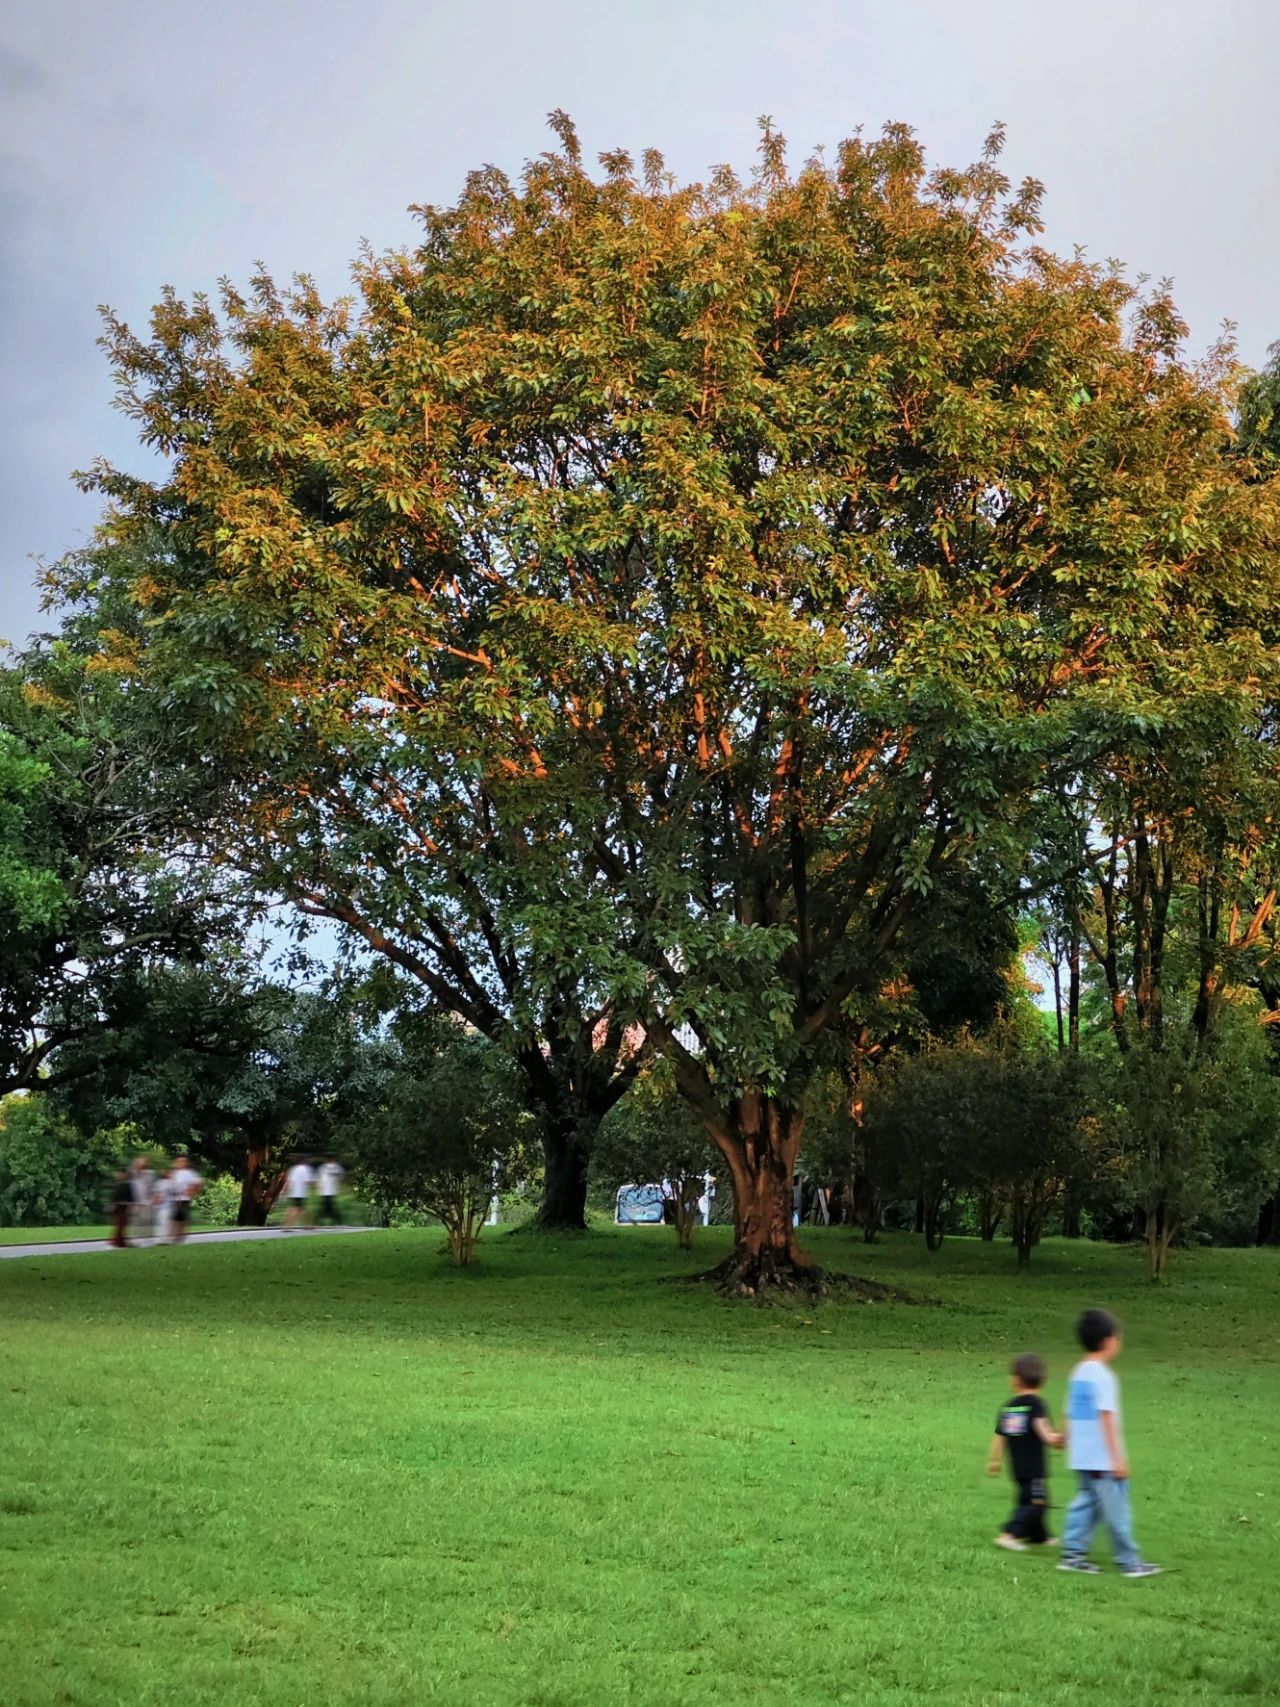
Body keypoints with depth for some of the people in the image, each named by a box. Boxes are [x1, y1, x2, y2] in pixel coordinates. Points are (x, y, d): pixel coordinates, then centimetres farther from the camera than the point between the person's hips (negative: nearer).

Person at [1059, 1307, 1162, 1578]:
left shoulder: (1077, 1373, 11)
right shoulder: (1102, 1376, -16)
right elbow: (1107, 1418, -18)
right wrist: (1118, 1458, -16)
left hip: (1081, 1457, 8)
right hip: (1103, 1459, -8)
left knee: (1085, 1503, 13)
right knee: (1116, 1511, 0)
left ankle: (1073, 1553, 12)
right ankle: (1130, 1562, 8)